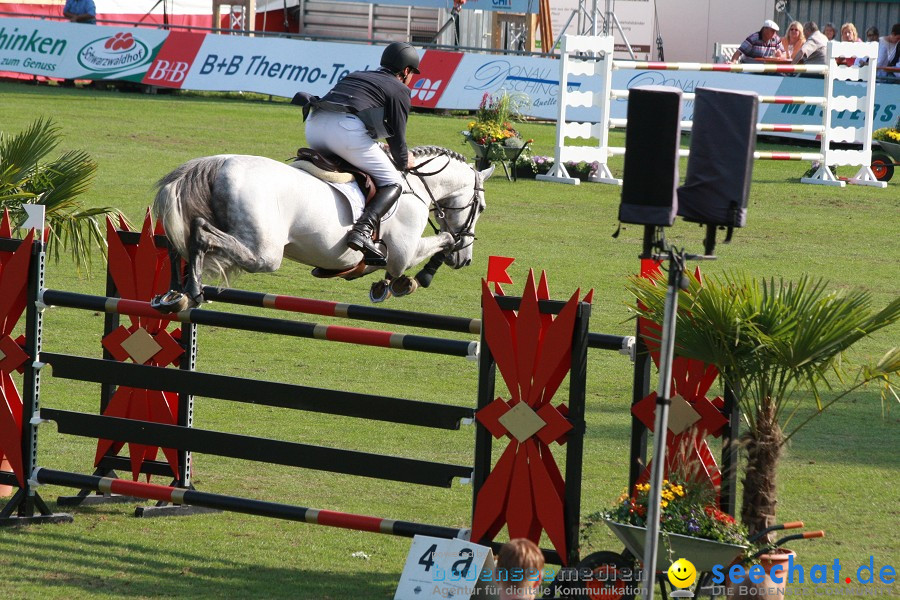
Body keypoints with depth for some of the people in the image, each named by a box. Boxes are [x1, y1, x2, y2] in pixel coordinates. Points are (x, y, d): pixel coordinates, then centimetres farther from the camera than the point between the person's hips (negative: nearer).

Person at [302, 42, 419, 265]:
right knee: (392, 183, 2)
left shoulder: (355, 76, 36)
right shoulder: (399, 90, 16)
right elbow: (397, 137, 12)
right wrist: (403, 163, 31)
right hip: (347, 130, -7)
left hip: (314, 124, 7)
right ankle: (363, 230, -21)